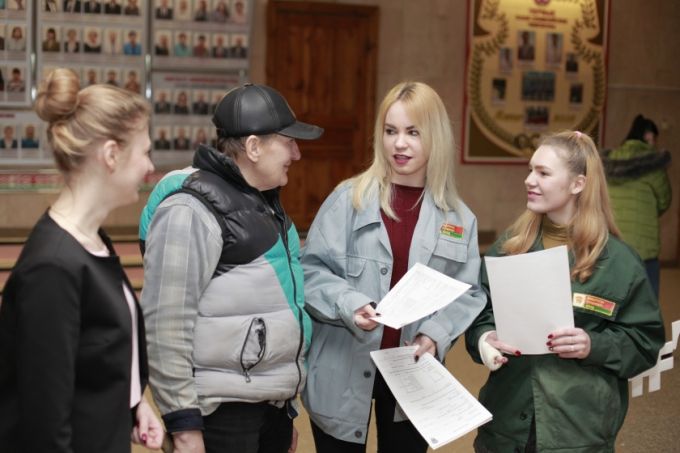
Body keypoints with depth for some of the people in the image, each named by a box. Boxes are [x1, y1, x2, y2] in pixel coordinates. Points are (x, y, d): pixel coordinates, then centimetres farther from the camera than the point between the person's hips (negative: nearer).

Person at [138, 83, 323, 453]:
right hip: (221, 409, -8)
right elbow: (166, 323, -18)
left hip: (273, 404, 9)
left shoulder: (262, 200, 14)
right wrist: (183, 422, -18)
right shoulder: (192, 209, -14)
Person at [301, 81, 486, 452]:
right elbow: (312, 271, -7)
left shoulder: (459, 218, 5)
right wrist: (350, 306, -24)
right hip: (343, 373, -2)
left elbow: (468, 293, 2)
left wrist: (435, 334, -15)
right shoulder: (349, 198, -5)